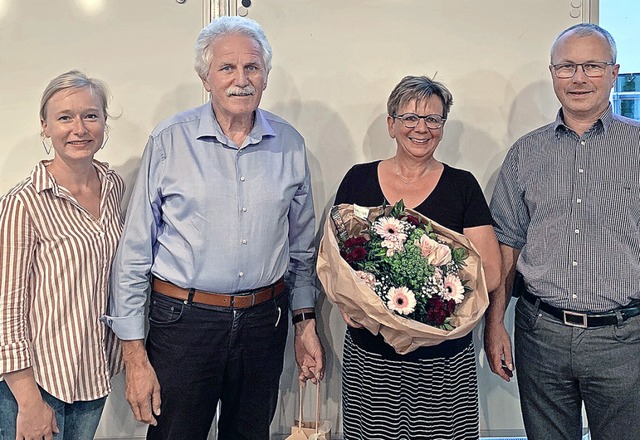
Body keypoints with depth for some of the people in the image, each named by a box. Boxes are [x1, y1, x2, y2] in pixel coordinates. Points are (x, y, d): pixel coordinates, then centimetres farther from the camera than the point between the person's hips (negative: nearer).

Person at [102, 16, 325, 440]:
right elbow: (135, 252, -6)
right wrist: (135, 353, -7)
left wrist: (306, 321, 10)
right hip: (183, 320, -3)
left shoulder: (290, 144, 2)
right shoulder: (170, 141, -7)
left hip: (265, 321, 3)